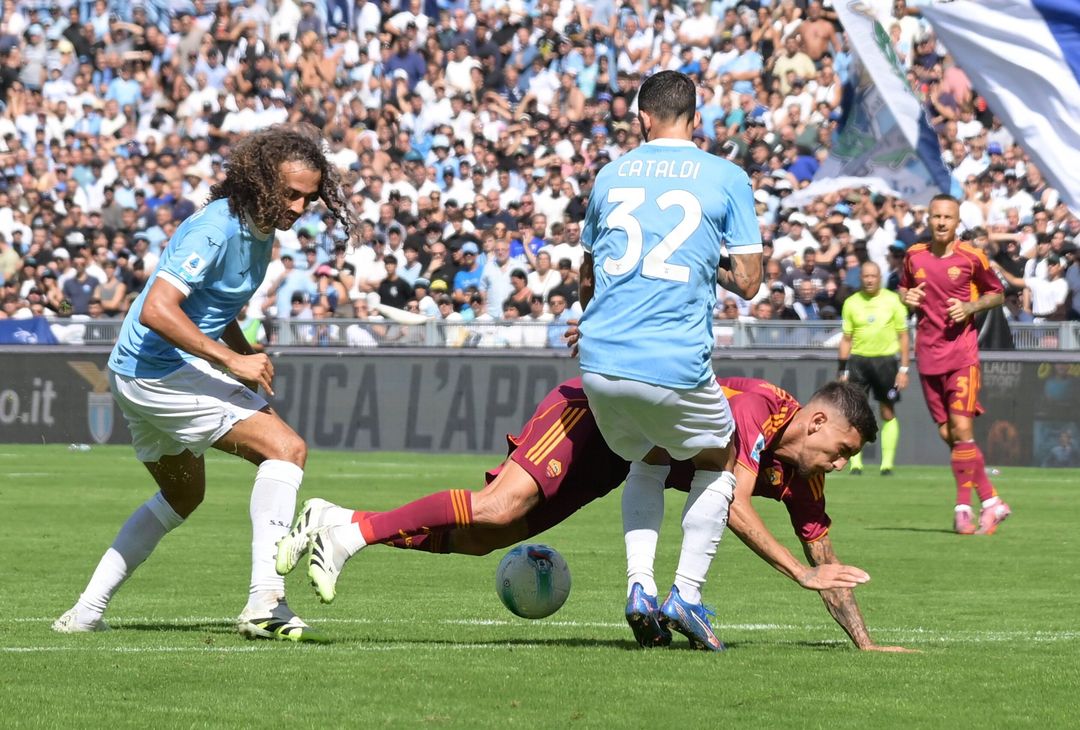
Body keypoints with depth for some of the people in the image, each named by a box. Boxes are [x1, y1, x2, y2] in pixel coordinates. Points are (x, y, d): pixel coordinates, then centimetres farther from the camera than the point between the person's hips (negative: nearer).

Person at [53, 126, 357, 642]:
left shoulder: (260, 230, 10)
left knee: (183, 494, 28)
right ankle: (265, 602, -25)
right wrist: (233, 361, -30)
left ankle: (86, 612, 30)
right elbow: (157, 310, -31)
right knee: (286, 447, -18)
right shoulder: (217, 229, -21)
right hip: (162, 371, -11)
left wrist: (250, 362, 10)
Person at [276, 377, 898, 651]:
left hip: (614, 460, 8)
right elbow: (734, 509, -31)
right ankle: (355, 528, -20)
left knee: (482, 538, -3)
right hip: (595, 411, -8)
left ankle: (337, 521, -2)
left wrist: (864, 642, 4)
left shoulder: (801, 480, 0)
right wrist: (801, 572, -30)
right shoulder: (759, 406, -24)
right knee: (498, 509, -28)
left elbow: (825, 560, 8)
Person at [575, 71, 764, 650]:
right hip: (676, 364, -4)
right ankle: (687, 593, 5)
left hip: (600, 361, 4)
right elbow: (747, 282, 2)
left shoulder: (610, 176, 13)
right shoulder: (727, 179, 4)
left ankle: (639, 585, 10)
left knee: (648, 462, 28)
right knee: (718, 464, 21)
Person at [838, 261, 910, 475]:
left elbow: (903, 336, 4)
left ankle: (887, 463, 11)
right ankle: (855, 464, -2)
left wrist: (904, 369, -1)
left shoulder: (893, 301, 0)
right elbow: (846, 338, 10)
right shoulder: (851, 303, 5)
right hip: (858, 359, 1)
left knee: (888, 414, 3)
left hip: (885, 359, -1)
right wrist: (843, 371, 6)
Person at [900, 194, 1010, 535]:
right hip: (928, 353, 4)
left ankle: (963, 508, -7)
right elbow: (904, 288, 24)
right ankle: (991, 501, 13)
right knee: (947, 434, 3)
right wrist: (908, 299, 1)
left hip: (962, 350, -4)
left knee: (961, 428, -14)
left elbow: (997, 294, 8)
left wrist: (970, 307, -9)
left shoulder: (971, 257, -2)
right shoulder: (914, 256, 7)